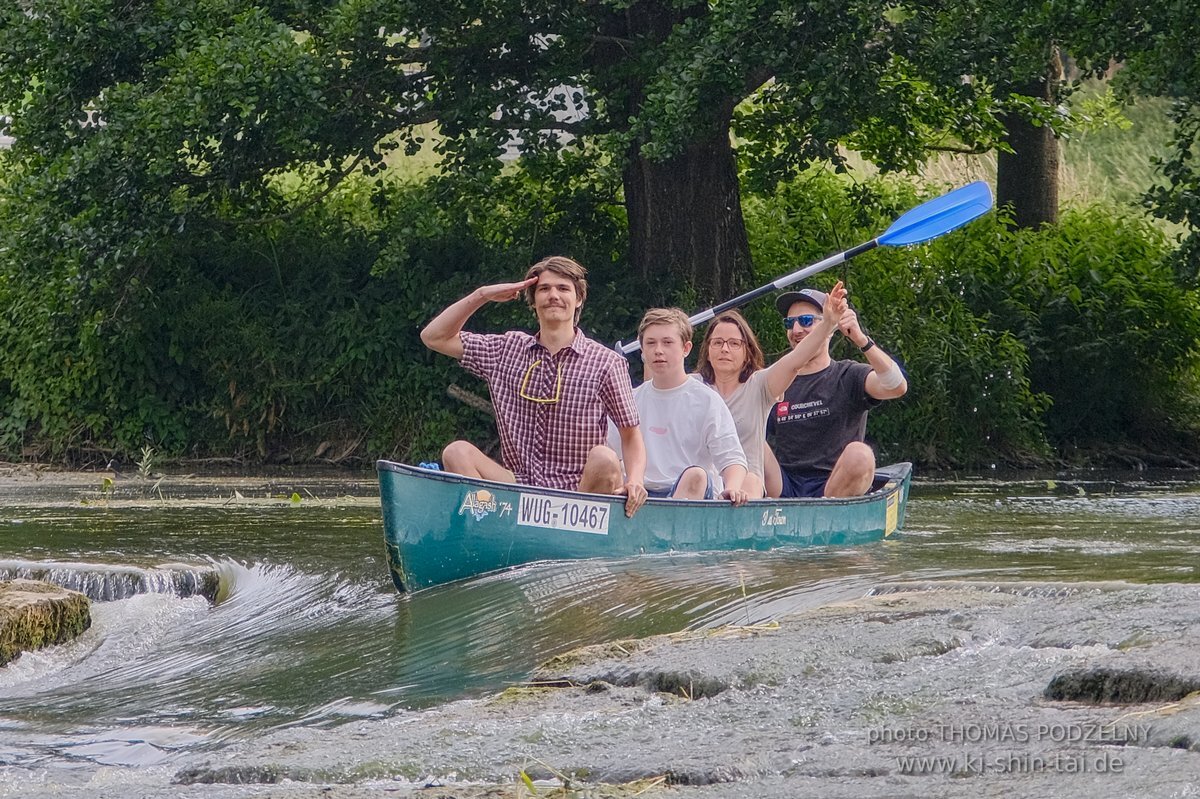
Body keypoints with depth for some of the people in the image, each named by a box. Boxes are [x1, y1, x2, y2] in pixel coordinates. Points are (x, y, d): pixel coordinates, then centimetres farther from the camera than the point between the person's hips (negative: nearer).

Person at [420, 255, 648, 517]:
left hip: (580, 492, -3)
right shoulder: (508, 350, 12)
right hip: (520, 485, 3)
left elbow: (631, 436, 3)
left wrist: (634, 480, -17)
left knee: (604, 459, -33)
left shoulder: (606, 363, 1)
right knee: (457, 452, -19)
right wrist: (482, 295, 6)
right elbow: (434, 337, 15)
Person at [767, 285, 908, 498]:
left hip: (835, 488, -3)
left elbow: (897, 387, -16)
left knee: (859, 454, -33)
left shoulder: (849, 376, 3)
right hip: (785, 487, 3)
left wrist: (862, 341, -29)